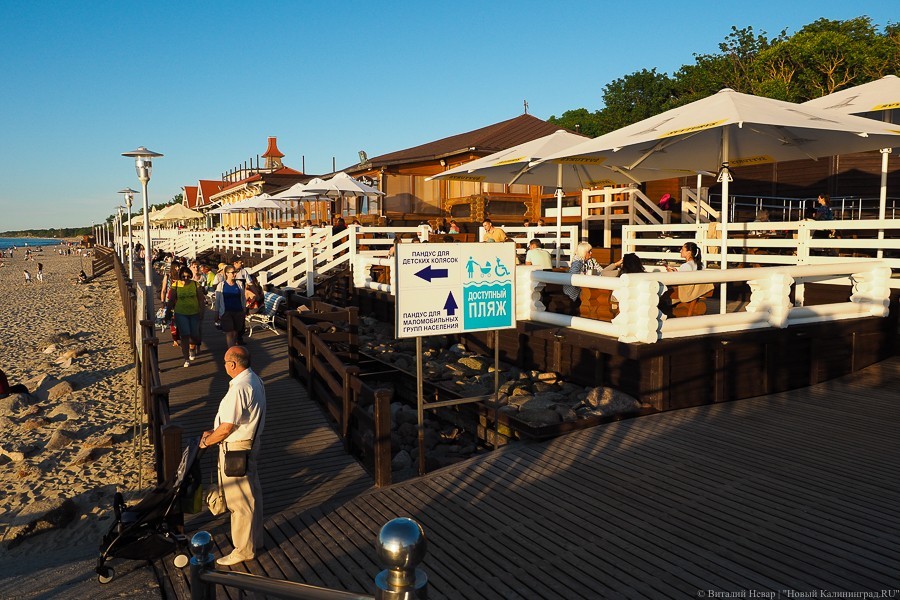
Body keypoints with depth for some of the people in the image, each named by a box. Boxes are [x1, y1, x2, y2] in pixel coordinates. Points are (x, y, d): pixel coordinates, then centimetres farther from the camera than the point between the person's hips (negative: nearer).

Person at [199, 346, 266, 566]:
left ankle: (244, 550, 19)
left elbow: (227, 428, -23)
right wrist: (214, 431, 14)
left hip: (236, 448, -10)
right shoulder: (255, 380, 4)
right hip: (251, 442, 10)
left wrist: (206, 441, -6)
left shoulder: (239, 389, -28)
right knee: (252, 494, 20)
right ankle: (255, 540, 36)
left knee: (240, 500, 4)